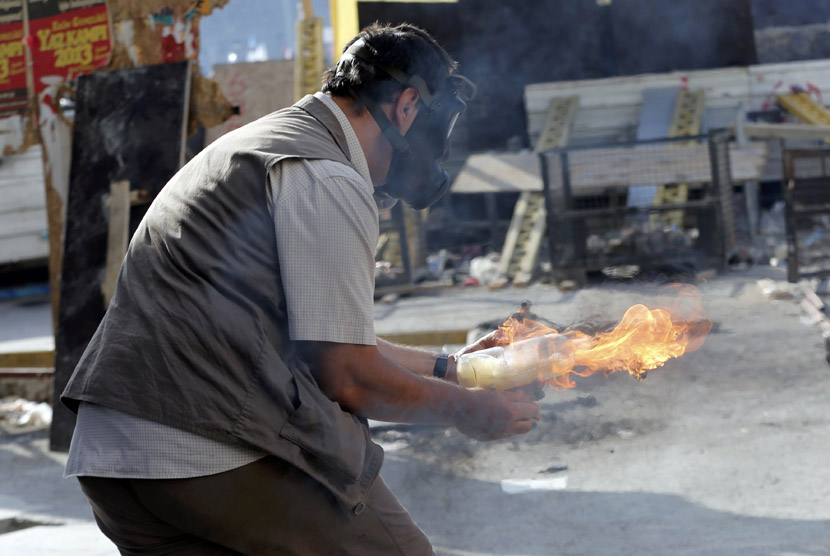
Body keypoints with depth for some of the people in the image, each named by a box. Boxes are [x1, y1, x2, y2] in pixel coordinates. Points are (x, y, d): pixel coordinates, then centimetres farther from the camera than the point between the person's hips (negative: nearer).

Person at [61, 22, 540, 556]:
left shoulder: (265, 142, 24)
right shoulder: (327, 178, -9)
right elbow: (345, 375, -10)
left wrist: (447, 367, 34)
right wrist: (465, 407, 6)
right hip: (222, 456, -10)